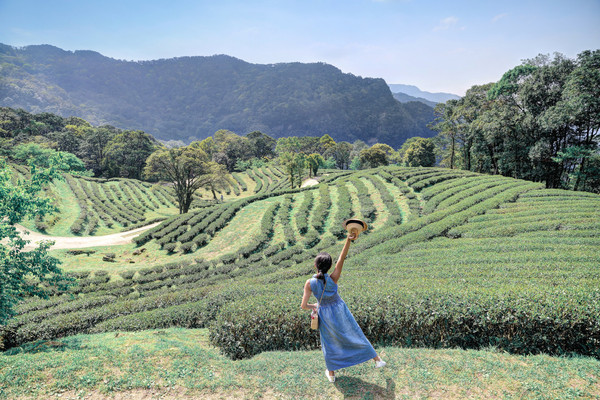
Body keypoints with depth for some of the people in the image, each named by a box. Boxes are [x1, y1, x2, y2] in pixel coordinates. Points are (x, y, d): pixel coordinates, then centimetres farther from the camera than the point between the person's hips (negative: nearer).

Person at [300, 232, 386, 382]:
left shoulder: (310, 283, -24)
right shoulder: (333, 279, -26)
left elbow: (304, 305, -19)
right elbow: (341, 259, -38)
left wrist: (313, 306, 4)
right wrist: (348, 240, -51)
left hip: (324, 315, 1)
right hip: (340, 311, 0)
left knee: (329, 342, 22)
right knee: (355, 335, 18)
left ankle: (331, 373, 37)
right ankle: (377, 359, 33)